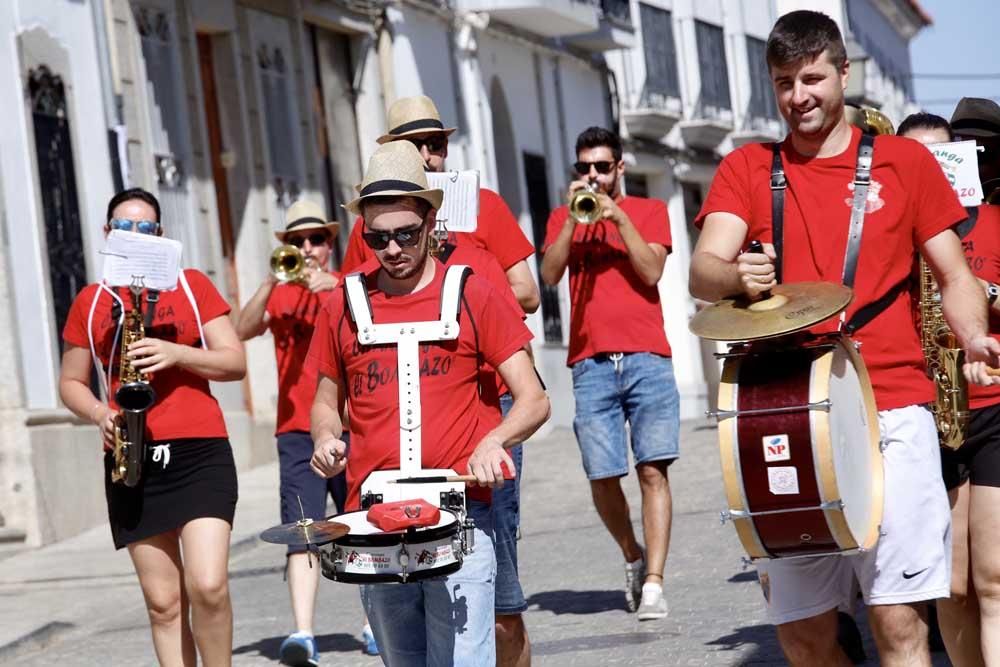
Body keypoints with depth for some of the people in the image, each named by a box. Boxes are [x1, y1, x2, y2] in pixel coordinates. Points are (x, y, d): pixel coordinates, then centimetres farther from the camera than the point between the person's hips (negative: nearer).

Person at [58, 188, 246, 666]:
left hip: (200, 451, -2)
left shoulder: (191, 285, 7)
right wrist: (99, 414, -4)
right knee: (163, 602, 3)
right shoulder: (90, 302, 11)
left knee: (208, 586, -16)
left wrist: (176, 354, -13)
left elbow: (235, 362, 3)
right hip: (130, 460, 2)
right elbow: (71, 382, 17)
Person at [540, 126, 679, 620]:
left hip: (646, 357, -1)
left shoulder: (649, 211, 12)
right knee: (603, 476, -3)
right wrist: (573, 216, -7)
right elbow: (549, 274, 0)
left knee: (653, 469, -10)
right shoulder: (563, 218, 16)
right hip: (591, 362, 1)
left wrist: (617, 215, -8)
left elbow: (652, 272, -3)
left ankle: (653, 583, -11)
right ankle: (633, 557, 22)